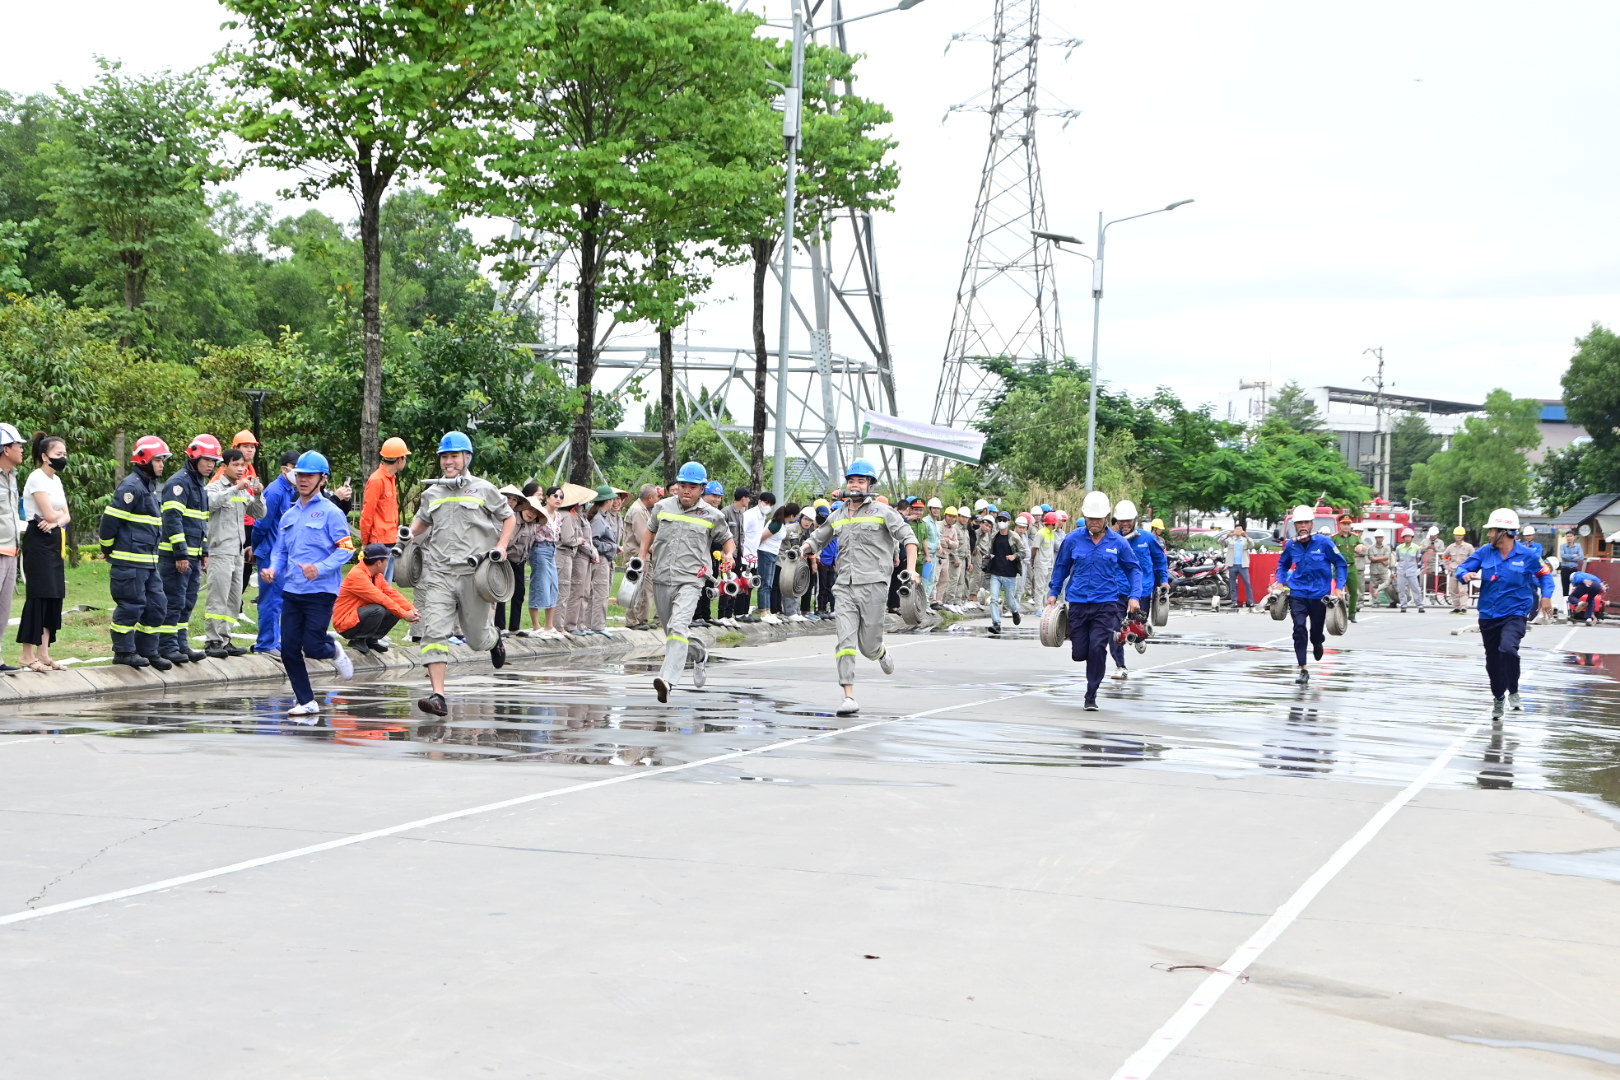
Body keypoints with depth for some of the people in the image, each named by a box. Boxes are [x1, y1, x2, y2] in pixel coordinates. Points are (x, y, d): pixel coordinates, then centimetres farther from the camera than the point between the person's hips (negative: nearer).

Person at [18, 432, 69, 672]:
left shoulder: (56, 479, 15)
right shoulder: (37, 478, -12)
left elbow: (66, 516, 11)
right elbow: (49, 514, -20)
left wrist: (57, 520, -11)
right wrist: (60, 515, 2)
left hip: (54, 542, 9)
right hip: (38, 541, -9)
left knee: (54, 596, 7)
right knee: (39, 595, -8)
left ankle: (43, 654, 11)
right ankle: (28, 655, -4)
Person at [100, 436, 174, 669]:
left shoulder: (150, 486, 18)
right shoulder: (131, 487, -14)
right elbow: (110, 518, -16)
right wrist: (107, 550, -5)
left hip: (149, 560, 10)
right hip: (130, 560, -10)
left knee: (156, 606, 10)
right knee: (130, 606, -4)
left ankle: (147, 651, 18)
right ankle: (124, 651, 6)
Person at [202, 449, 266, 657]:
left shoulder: (244, 491, 15)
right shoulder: (215, 487, -4)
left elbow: (259, 514, 13)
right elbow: (211, 502, -26)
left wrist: (258, 495, -3)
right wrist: (236, 488, -29)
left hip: (237, 552, 7)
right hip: (220, 551, -7)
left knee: (234, 599, 10)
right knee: (218, 598, -9)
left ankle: (225, 639, 16)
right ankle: (212, 641, -6)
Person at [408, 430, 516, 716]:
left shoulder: (483, 489, 4)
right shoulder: (431, 494, 14)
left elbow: (509, 518, 14)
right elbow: (422, 521, 33)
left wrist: (501, 547, 0)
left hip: (474, 574, -2)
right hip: (438, 574, 2)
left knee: (477, 638, 8)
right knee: (434, 633, -13)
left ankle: (494, 640, 46)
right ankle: (437, 696, -17)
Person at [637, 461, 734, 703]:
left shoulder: (712, 515, 0)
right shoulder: (662, 507, 7)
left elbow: (728, 539, 13)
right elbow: (650, 531, 23)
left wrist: (729, 556, -8)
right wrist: (642, 558, 12)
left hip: (690, 580, -5)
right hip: (661, 578, 5)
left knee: (678, 627, -23)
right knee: (670, 630, 17)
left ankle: (667, 680, -34)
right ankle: (700, 654, 46)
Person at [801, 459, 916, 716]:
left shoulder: (882, 512, 2)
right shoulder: (837, 517, 15)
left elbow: (909, 538, 1)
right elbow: (817, 539, 28)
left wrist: (911, 569, -12)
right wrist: (801, 549, 5)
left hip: (873, 586, -3)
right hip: (844, 587, 3)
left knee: (868, 647, 3)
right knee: (845, 642, -10)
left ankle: (881, 653, 40)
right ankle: (849, 697, -11)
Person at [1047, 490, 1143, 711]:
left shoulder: (1118, 542, -1)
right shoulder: (1073, 539, 0)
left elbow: (1134, 569, 9)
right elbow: (1061, 567, 13)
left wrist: (1134, 596, -2)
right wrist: (1053, 593, 10)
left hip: (1106, 604, -1)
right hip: (1078, 603, 1)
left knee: (1097, 649, -13)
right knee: (1079, 654, 1)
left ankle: (1091, 696, 0)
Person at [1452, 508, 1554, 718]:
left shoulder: (1527, 555, -7)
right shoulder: (1485, 552, -1)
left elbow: (1544, 574, 9)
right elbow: (1463, 568, 5)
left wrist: (1546, 596, -5)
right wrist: (1466, 574, -18)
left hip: (1515, 614, -4)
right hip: (1488, 616, 4)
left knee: (1507, 649, -30)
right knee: (1493, 661, 13)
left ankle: (1513, 692, -11)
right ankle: (1498, 698, 36)